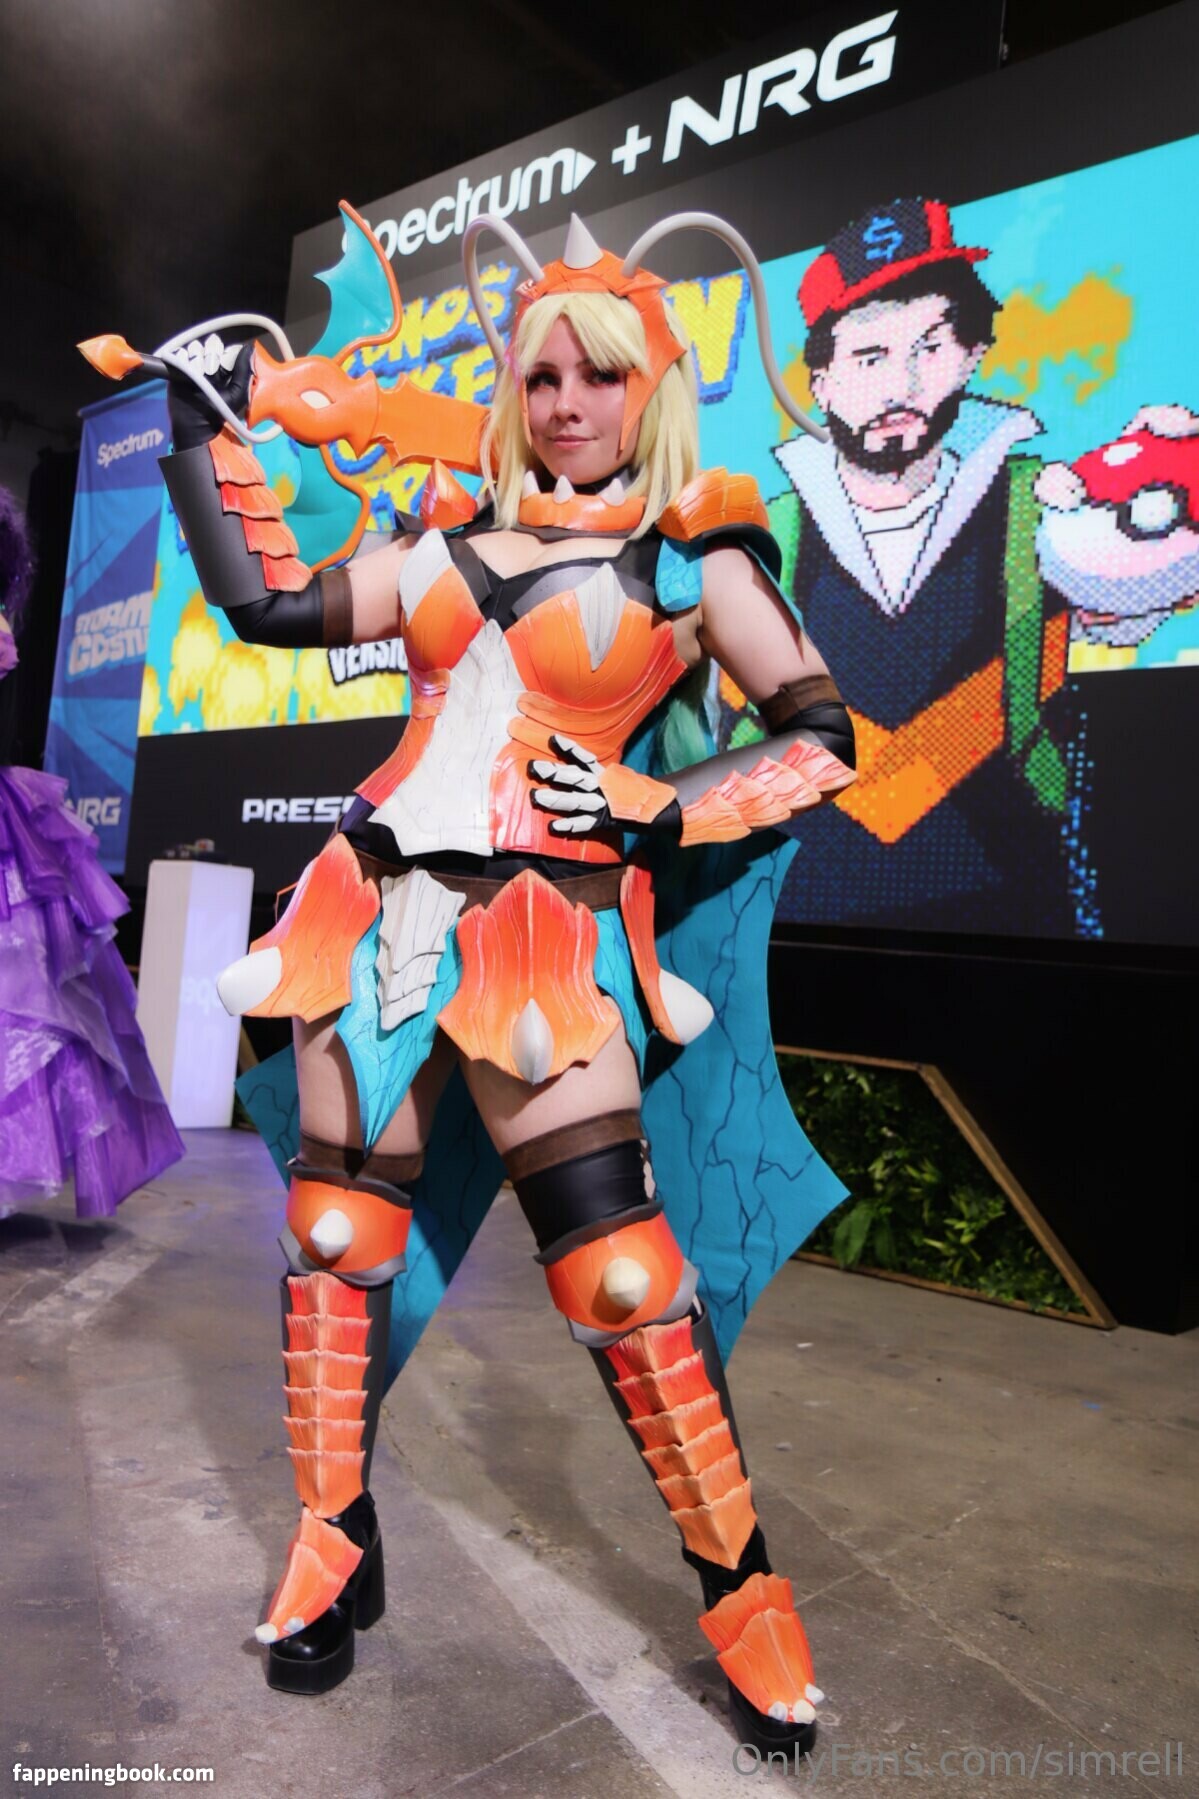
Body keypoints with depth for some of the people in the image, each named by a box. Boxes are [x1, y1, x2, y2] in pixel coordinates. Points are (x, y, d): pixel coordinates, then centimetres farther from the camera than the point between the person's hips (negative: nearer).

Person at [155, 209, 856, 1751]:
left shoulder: (692, 550, 3)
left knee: (614, 1265, -7)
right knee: (335, 1226, 8)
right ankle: (336, 1549, 28)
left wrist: (654, 811, -8)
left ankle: (741, 1586, 15)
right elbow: (270, 605, 18)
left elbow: (822, 740, 2)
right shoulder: (461, 528, 15)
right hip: (383, 903, 5)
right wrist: (204, 428, 21)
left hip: (540, 934, -5)